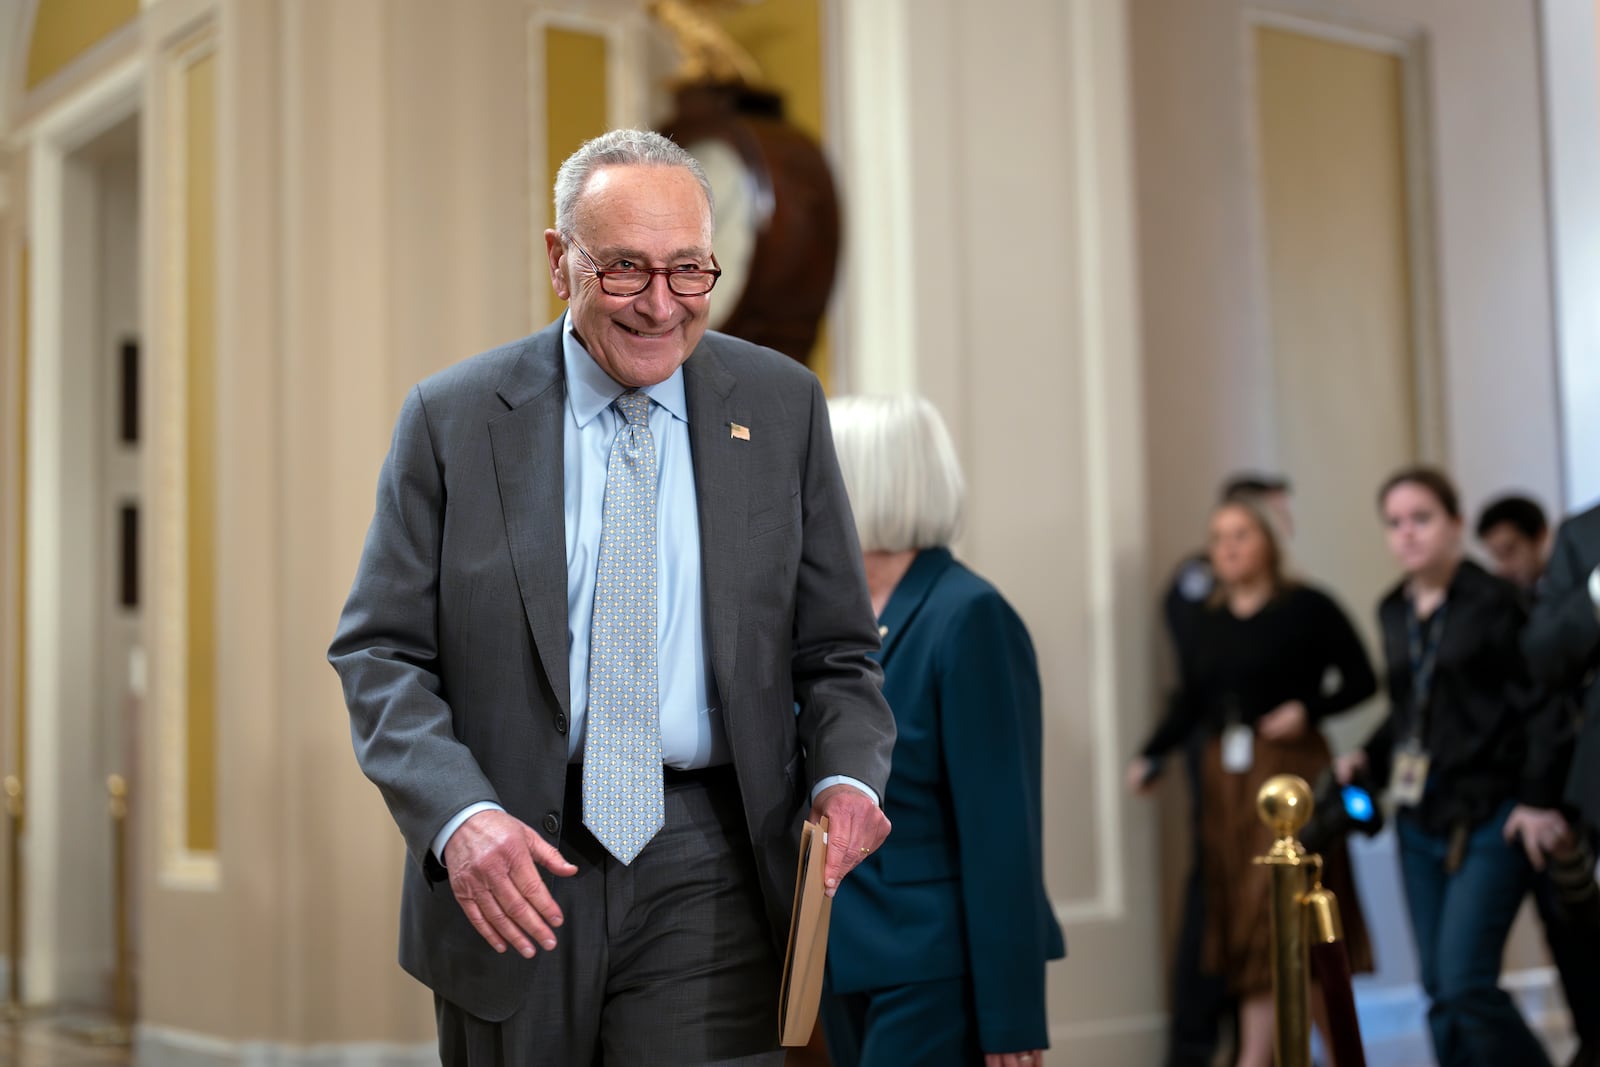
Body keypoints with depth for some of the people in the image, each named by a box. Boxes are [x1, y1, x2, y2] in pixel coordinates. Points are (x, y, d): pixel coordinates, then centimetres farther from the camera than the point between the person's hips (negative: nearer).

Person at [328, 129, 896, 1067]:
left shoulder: (781, 406, 3)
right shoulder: (451, 419, -1)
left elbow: (836, 647, 8)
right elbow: (381, 651, -2)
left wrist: (847, 774, -12)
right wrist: (458, 815, -18)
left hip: (705, 884, 0)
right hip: (507, 881, 0)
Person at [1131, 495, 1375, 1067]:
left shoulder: (1308, 608, -2)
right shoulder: (1210, 622, 11)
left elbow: (1361, 680, -1)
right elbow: (1189, 704, 10)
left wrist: (1308, 708, -14)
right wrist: (1149, 757, 0)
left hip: (1290, 773, -5)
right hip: (1224, 778, 5)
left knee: (1273, 914, -7)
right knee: (1237, 916, 5)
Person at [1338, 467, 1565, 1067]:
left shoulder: (1494, 602, -8)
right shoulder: (1394, 612, 11)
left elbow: (1539, 704, -10)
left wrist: (1538, 800, -14)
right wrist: (1368, 758, 5)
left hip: (1490, 820, -7)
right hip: (1420, 821, 7)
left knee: (1465, 984, -13)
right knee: (1439, 992, 8)